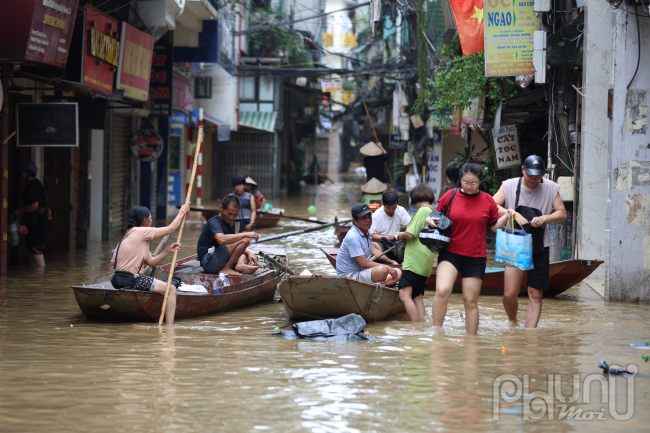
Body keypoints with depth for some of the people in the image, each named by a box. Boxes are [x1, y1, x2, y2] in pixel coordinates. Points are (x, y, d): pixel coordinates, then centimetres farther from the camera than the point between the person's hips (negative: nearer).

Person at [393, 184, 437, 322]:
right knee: (418, 296, 15)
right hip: (426, 262, 10)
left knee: (404, 295, -15)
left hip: (415, 259, -10)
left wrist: (401, 235, 3)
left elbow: (410, 234, -16)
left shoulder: (423, 211, -11)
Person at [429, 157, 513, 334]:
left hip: (476, 257, 1)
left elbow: (495, 226, 10)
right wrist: (430, 219, -8)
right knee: (442, 291, -22)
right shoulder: (450, 196, 2)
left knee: (471, 301, 5)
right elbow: (436, 214, 13)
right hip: (450, 253, -1)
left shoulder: (487, 201, 4)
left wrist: (506, 217, -8)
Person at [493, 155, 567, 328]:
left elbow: (562, 214, 3)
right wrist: (514, 215, -21)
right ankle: (513, 323, 20)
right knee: (510, 294, -9)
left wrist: (545, 218, -17)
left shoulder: (551, 188, 2)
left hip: (539, 248, 1)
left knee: (535, 294, 0)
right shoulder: (509, 186, -1)